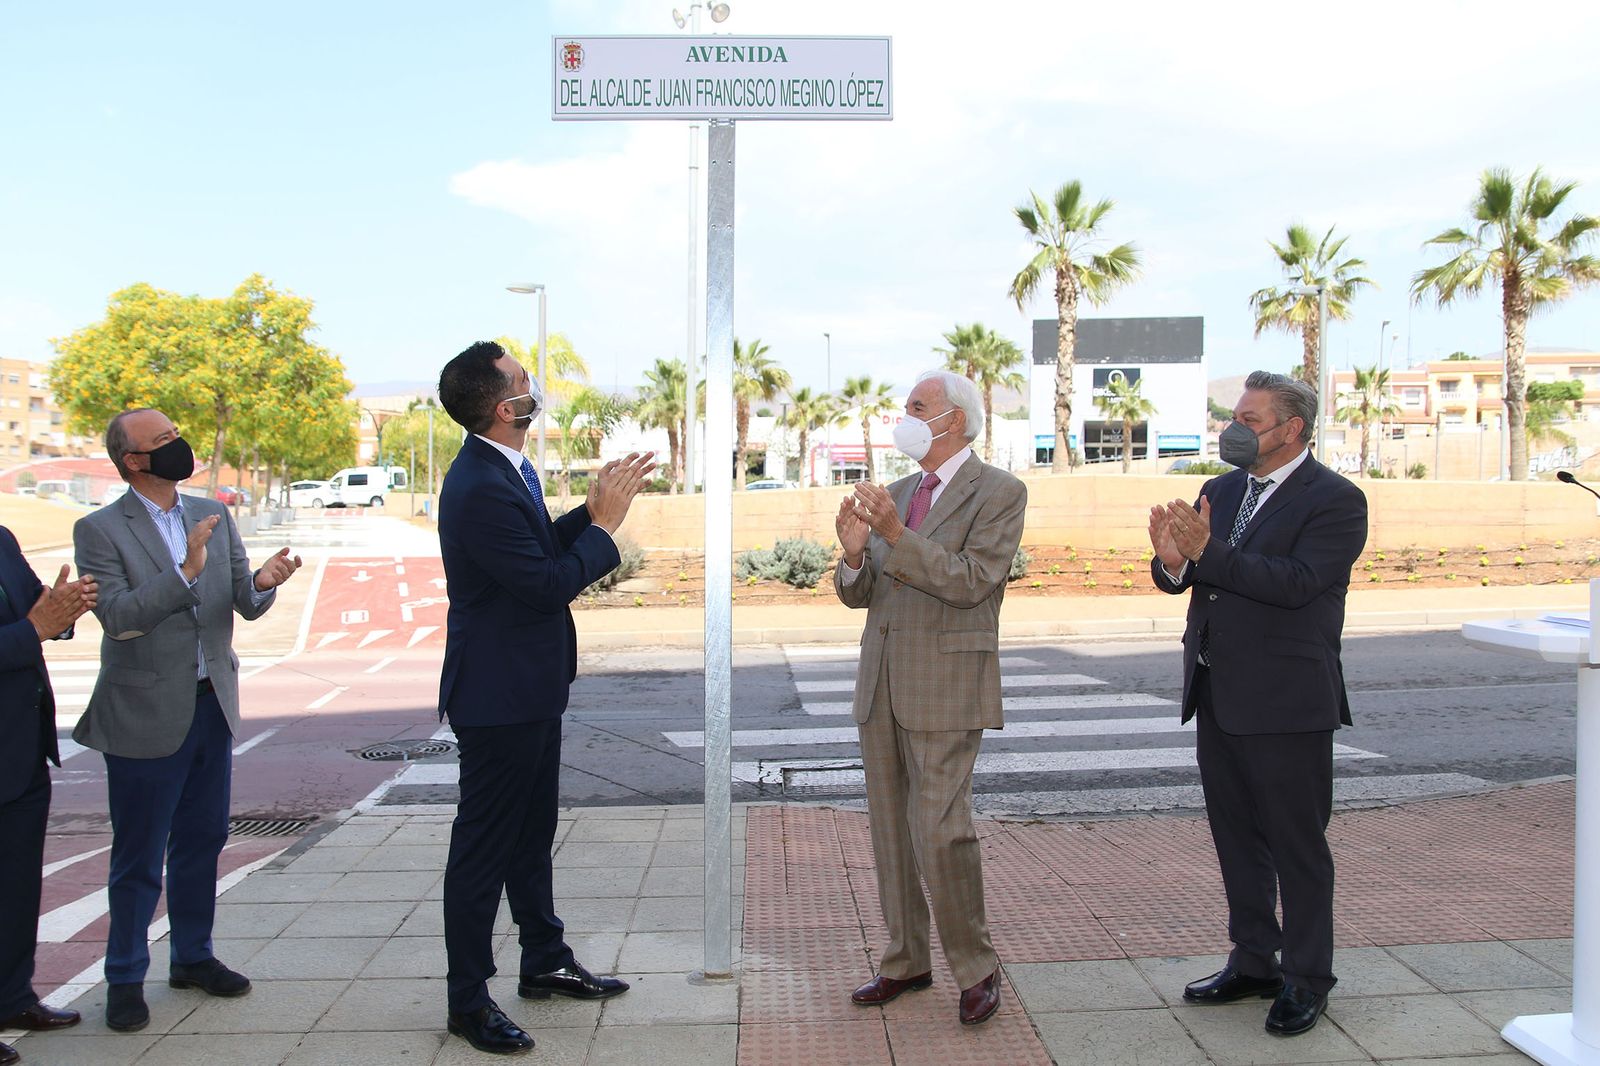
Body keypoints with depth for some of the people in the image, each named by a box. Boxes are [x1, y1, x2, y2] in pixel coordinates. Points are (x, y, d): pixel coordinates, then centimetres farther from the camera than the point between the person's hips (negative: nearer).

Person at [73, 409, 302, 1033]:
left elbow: (246, 606, 2)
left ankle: (192, 957, 32)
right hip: (147, 716, -5)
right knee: (138, 859, 6)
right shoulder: (100, 530, -8)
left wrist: (262, 582, -20)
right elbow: (118, 617, -18)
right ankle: (125, 978, 23)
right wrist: (186, 570, -26)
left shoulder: (213, 516, 6)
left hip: (212, 706, 5)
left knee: (202, 842, 16)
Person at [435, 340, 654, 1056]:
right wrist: (603, 524, -15)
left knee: (532, 833, 21)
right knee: (484, 844, 2)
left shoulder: (508, 471, 8)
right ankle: (467, 1000, 16)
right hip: (498, 695, -11)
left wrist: (589, 509, 5)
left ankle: (545, 963, 36)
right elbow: (546, 583, -25)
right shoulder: (478, 488, -25)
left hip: (531, 688, 11)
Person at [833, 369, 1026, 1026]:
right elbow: (856, 594, 13)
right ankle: (906, 960, 27)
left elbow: (972, 582, -17)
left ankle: (976, 970, 11)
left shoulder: (999, 492, -5)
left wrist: (897, 535, -25)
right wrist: (854, 554, -9)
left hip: (946, 687, -7)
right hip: (880, 685, 7)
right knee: (890, 832, 12)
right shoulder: (896, 494, 15)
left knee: (939, 831, -9)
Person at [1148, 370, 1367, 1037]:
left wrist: (1207, 550, -29)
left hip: (1286, 702, -7)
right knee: (1236, 838, 16)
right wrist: (1172, 562, -17)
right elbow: (1180, 579, 6)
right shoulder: (1221, 491, 11)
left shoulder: (1335, 500, -10)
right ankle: (1253, 962, 31)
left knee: (1297, 844, 5)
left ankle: (1306, 979, 20)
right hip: (1217, 698, 7)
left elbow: (1296, 582, -24)